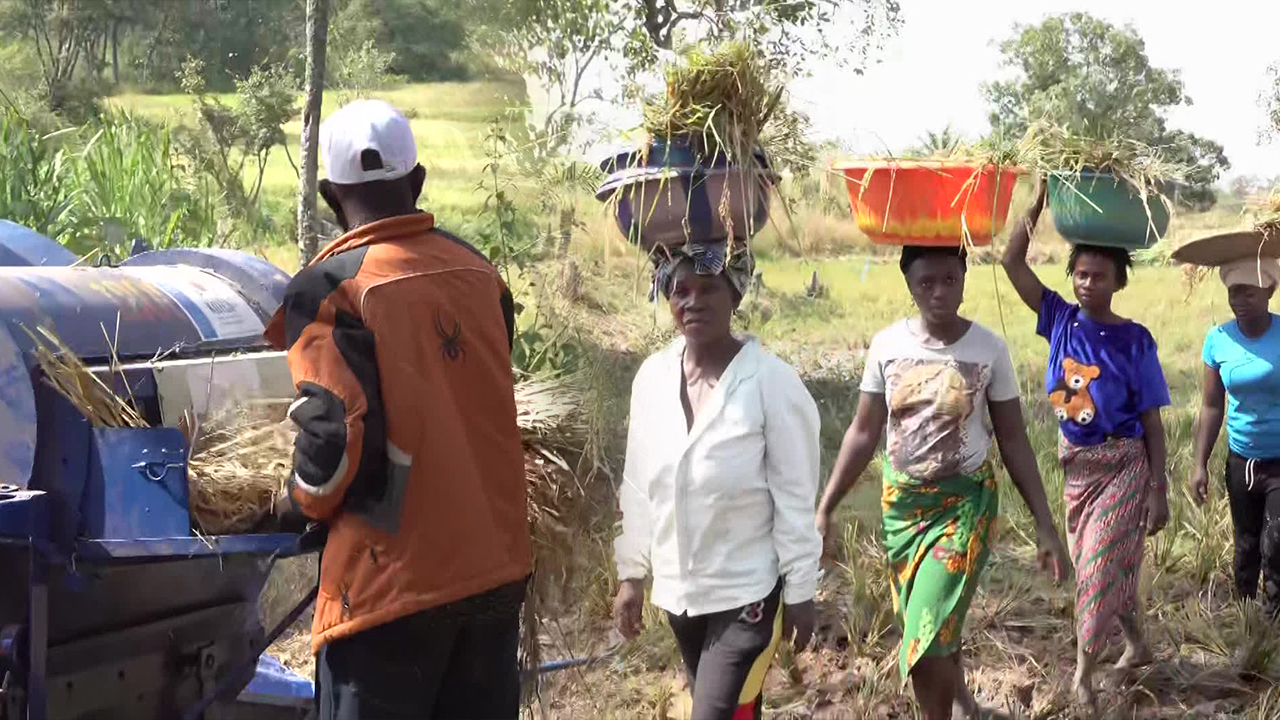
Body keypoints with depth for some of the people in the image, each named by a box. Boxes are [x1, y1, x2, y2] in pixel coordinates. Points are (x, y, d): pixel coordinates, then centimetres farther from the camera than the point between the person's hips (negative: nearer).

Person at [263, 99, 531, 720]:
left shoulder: (331, 286, -11)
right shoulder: (476, 269, 5)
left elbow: (337, 431, -16)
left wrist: (305, 501, 3)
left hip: (394, 580, -5)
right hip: (496, 563, 5)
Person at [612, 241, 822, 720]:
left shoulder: (771, 382, -15)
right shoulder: (652, 377, 0)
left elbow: (795, 499, -11)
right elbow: (639, 487, 8)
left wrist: (799, 592, -8)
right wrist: (631, 573, 10)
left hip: (748, 592, -5)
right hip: (678, 590, 5)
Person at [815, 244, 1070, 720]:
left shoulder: (989, 350, -10)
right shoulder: (887, 346, -5)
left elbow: (1013, 441, -3)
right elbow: (864, 433, 3)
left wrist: (1044, 524, -5)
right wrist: (826, 507, 0)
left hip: (964, 501, -3)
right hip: (900, 501, 3)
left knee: (926, 640, -13)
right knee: (935, 625, 17)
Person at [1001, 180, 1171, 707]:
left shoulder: (1134, 341, -14)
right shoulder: (1061, 320, -4)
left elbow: (1152, 421, -10)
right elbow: (1012, 263, -10)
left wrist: (1159, 491, -11)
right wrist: (1040, 203, -19)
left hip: (1123, 465, -5)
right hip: (1075, 462, 5)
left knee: (1100, 565, -4)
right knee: (1098, 563, 17)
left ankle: (1082, 673, 7)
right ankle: (1137, 644, 37)